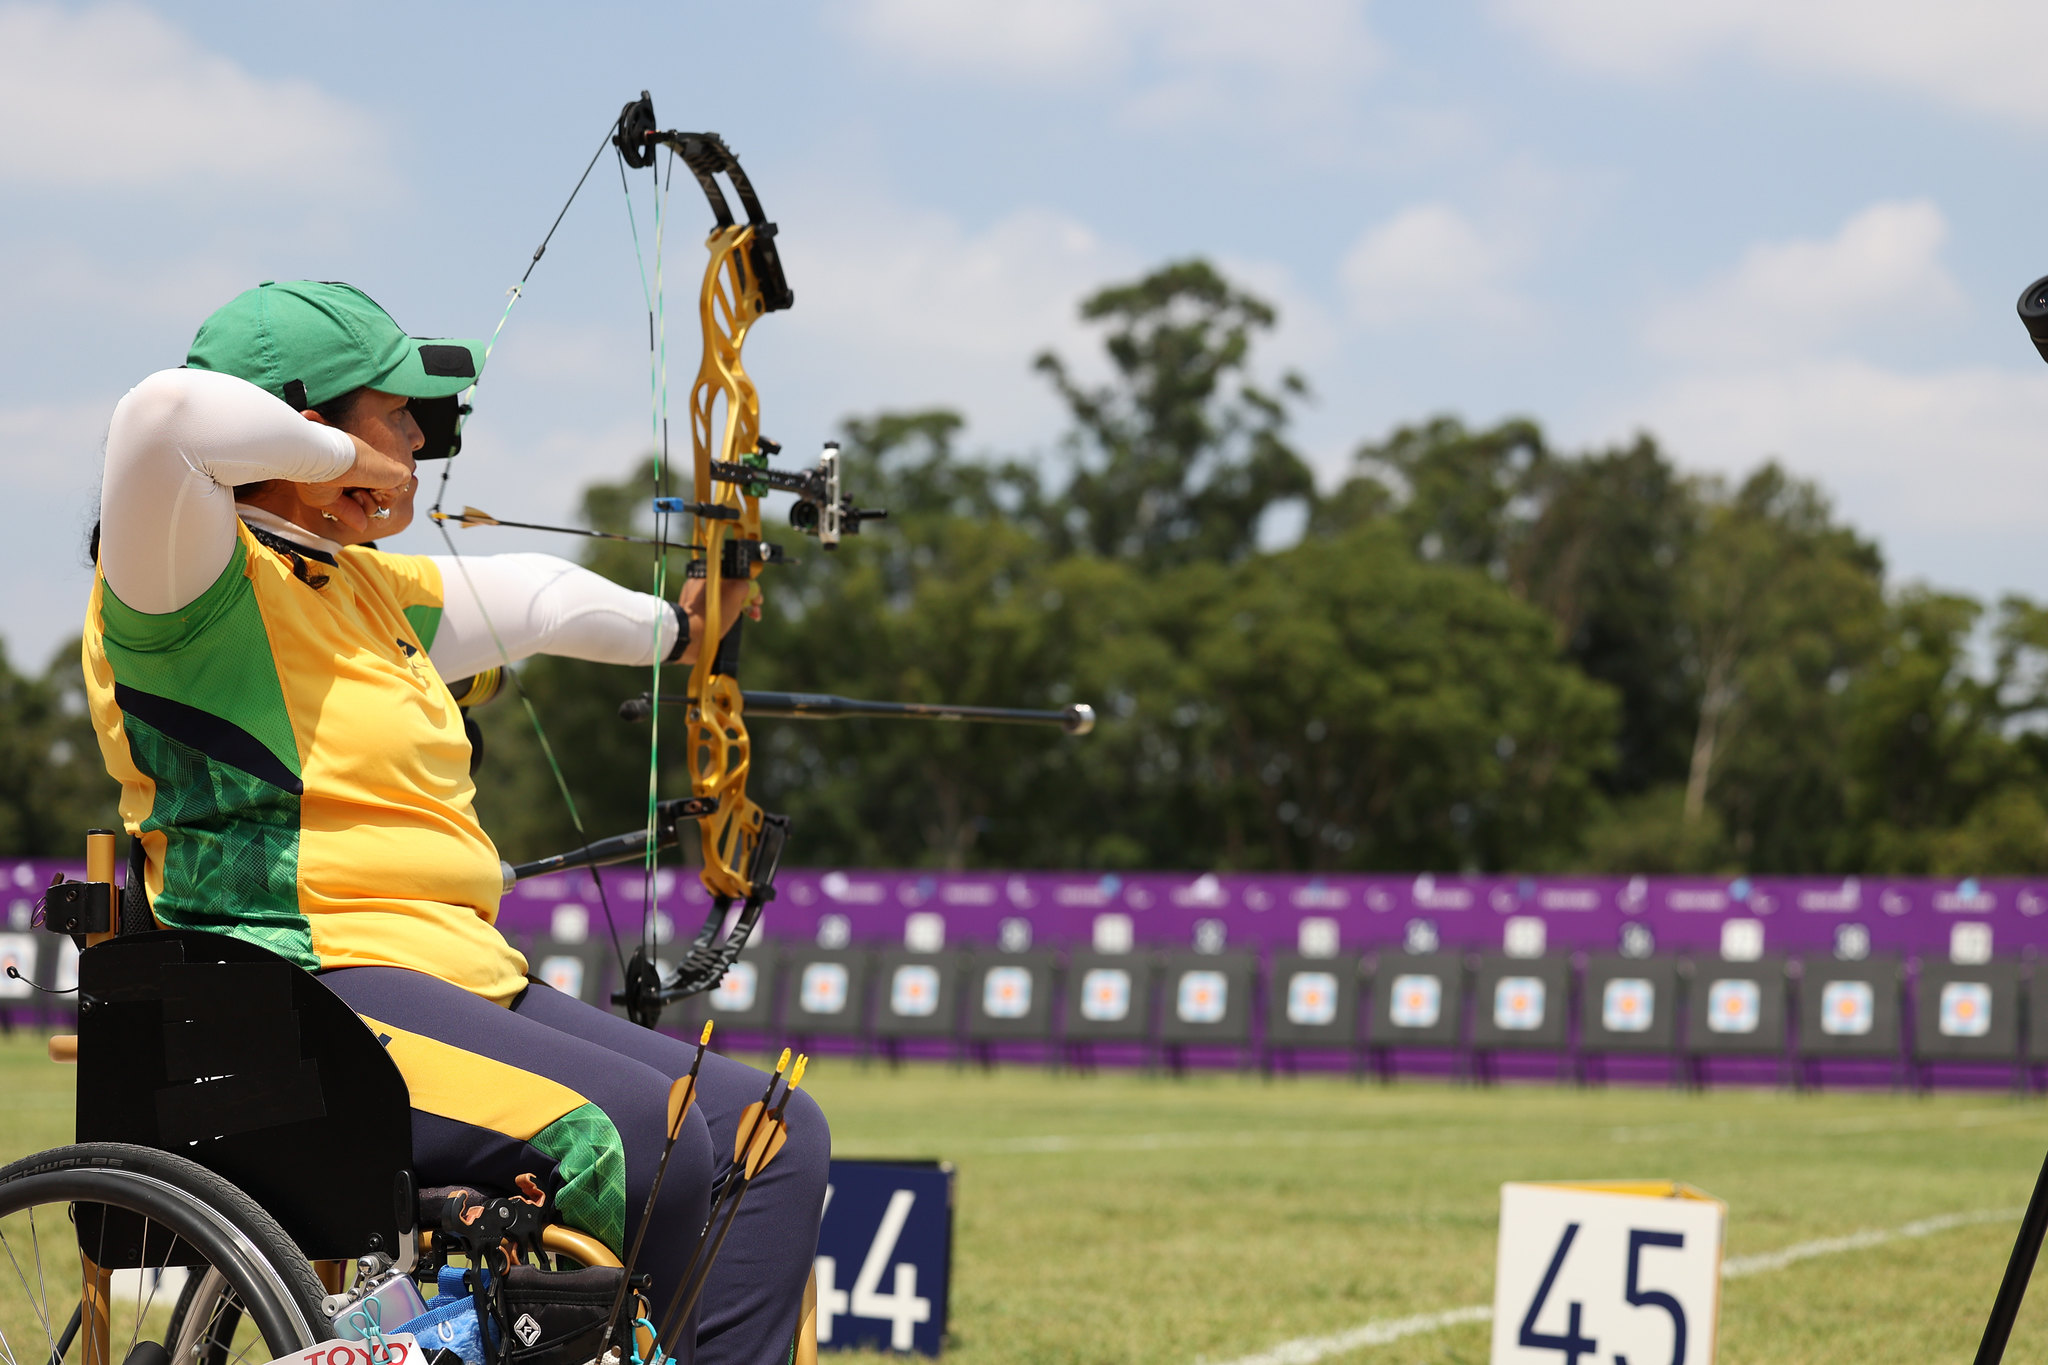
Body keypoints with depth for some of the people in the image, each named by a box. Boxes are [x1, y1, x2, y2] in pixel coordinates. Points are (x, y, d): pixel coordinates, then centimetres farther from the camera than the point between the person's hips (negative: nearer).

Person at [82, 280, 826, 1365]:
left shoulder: (369, 591, 22)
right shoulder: (196, 579, -7)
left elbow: (528, 598, 41)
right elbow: (165, 413, -28)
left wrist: (668, 627, 57)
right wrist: (338, 460, -12)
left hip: (461, 984, 10)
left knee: (774, 1136, 0)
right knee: (640, 1137, -27)